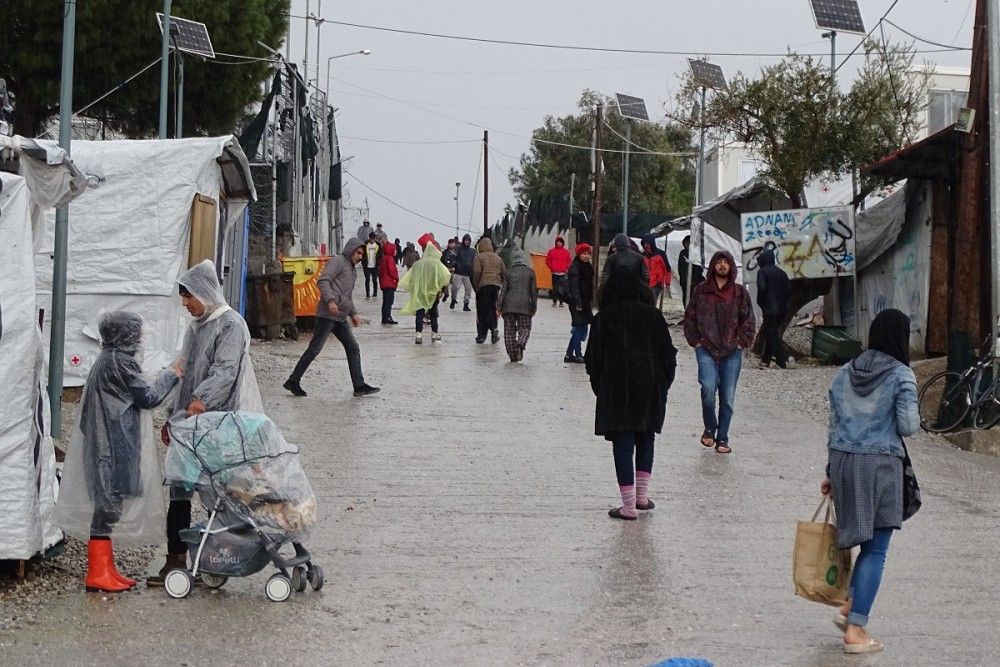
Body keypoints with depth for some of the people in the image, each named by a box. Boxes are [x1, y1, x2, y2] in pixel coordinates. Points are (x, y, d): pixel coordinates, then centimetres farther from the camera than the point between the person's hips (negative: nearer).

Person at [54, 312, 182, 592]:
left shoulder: (105, 359, 14)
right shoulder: (121, 361, -15)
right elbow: (148, 397, -10)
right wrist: (171, 374, 2)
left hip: (104, 442, 10)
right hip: (117, 444, -10)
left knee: (107, 504, 13)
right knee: (110, 502, -8)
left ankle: (105, 568, 19)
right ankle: (98, 573, -7)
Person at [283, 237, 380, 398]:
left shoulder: (353, 270, 26)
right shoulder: (337, 262, -3)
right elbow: (322, 281, -16)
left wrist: (353, 313, 23)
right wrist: (330, 300, -28)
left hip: (341, 317, 9)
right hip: (327, 314, -9)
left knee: (353, 348, 3)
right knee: (315, 348, -8)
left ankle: (359, 385, 2)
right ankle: (293, 381, -3)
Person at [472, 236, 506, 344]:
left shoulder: (479, 257, -4)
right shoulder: (497, 257, 14)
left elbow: (477, 272, -15)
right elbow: (504, 273, 12)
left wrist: (475, 285, -5)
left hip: (483, 286, -5)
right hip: (495, 286, 5)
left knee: (483, 310, -2)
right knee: (492, 309, 13)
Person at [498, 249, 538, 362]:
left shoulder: (509, 272, 4)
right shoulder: (530, 272, 3)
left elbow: (503, 290, 2)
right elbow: (533, 291, 4)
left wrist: (499, 306, 4)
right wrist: (534, 306, 11)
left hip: (509, 305, 1)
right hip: (524, 305, -1)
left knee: (509, 330, 7)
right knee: (524, 329, 5)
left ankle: (512, 354, 3)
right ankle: (521, 344, -25)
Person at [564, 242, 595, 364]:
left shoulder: (588, 266, 15)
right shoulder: (575, 267, -12)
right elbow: (574, 285, -17)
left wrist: (590, 301, 18)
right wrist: (578, 303, -21)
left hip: (585, 302, 9)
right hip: (577, 302, -9)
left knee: (581, 328, 10)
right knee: (579, 328, -6)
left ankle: (569, 355, 16)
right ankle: (578, 354, -2)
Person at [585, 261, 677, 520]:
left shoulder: (603, 317, -3)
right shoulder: (652, 314, -1)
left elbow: (593, 357, 0)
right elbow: (667, 353, 2)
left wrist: (599, 387, 11)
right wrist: (664, 384, 11)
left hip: (616, 389, -2)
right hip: (650, 388, 2)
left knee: (623, 443, 0)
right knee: (645, 439, 18)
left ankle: (629, 506, -2)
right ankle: (641, 496, 18)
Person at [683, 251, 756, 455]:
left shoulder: (740, 292, 7)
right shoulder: (701, 291, 7)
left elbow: (749, 321, 11)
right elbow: (689, 318, 11)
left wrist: (741, 343, 2)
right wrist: (696, 341, 3)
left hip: (732, 352, 1)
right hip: (706, 350, -1)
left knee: (728, 397, 2)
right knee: (708, 388, -20)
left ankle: (722, 438, 14)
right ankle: (710, 428, 4)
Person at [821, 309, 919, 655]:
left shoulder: (844, 373, 9)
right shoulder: (901, 375, -7)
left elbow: (834, 425, 12)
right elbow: (908, 427, -13)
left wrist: (832, 473, 19)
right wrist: (914, 416, 10)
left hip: (842, 461, 6)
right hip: (880, 464, -6)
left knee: (865, 540, 21)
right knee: (875, 549, 2)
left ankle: (849, 607, 13)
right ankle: (855, 629, 0)